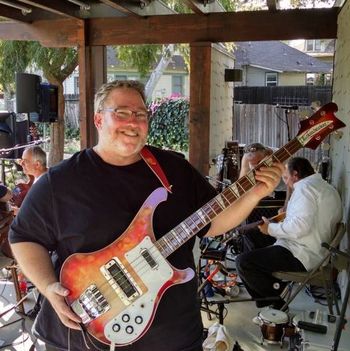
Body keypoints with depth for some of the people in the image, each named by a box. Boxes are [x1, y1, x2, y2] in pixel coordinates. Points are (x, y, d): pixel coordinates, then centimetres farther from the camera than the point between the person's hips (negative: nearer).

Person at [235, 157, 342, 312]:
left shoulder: (305, 187, -13)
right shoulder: (329, 189, 19)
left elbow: (300, 226, -26)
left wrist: (271, 228, -12)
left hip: (301, 258, -11)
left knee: (243, 262, -17)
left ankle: (276, 300, -6)